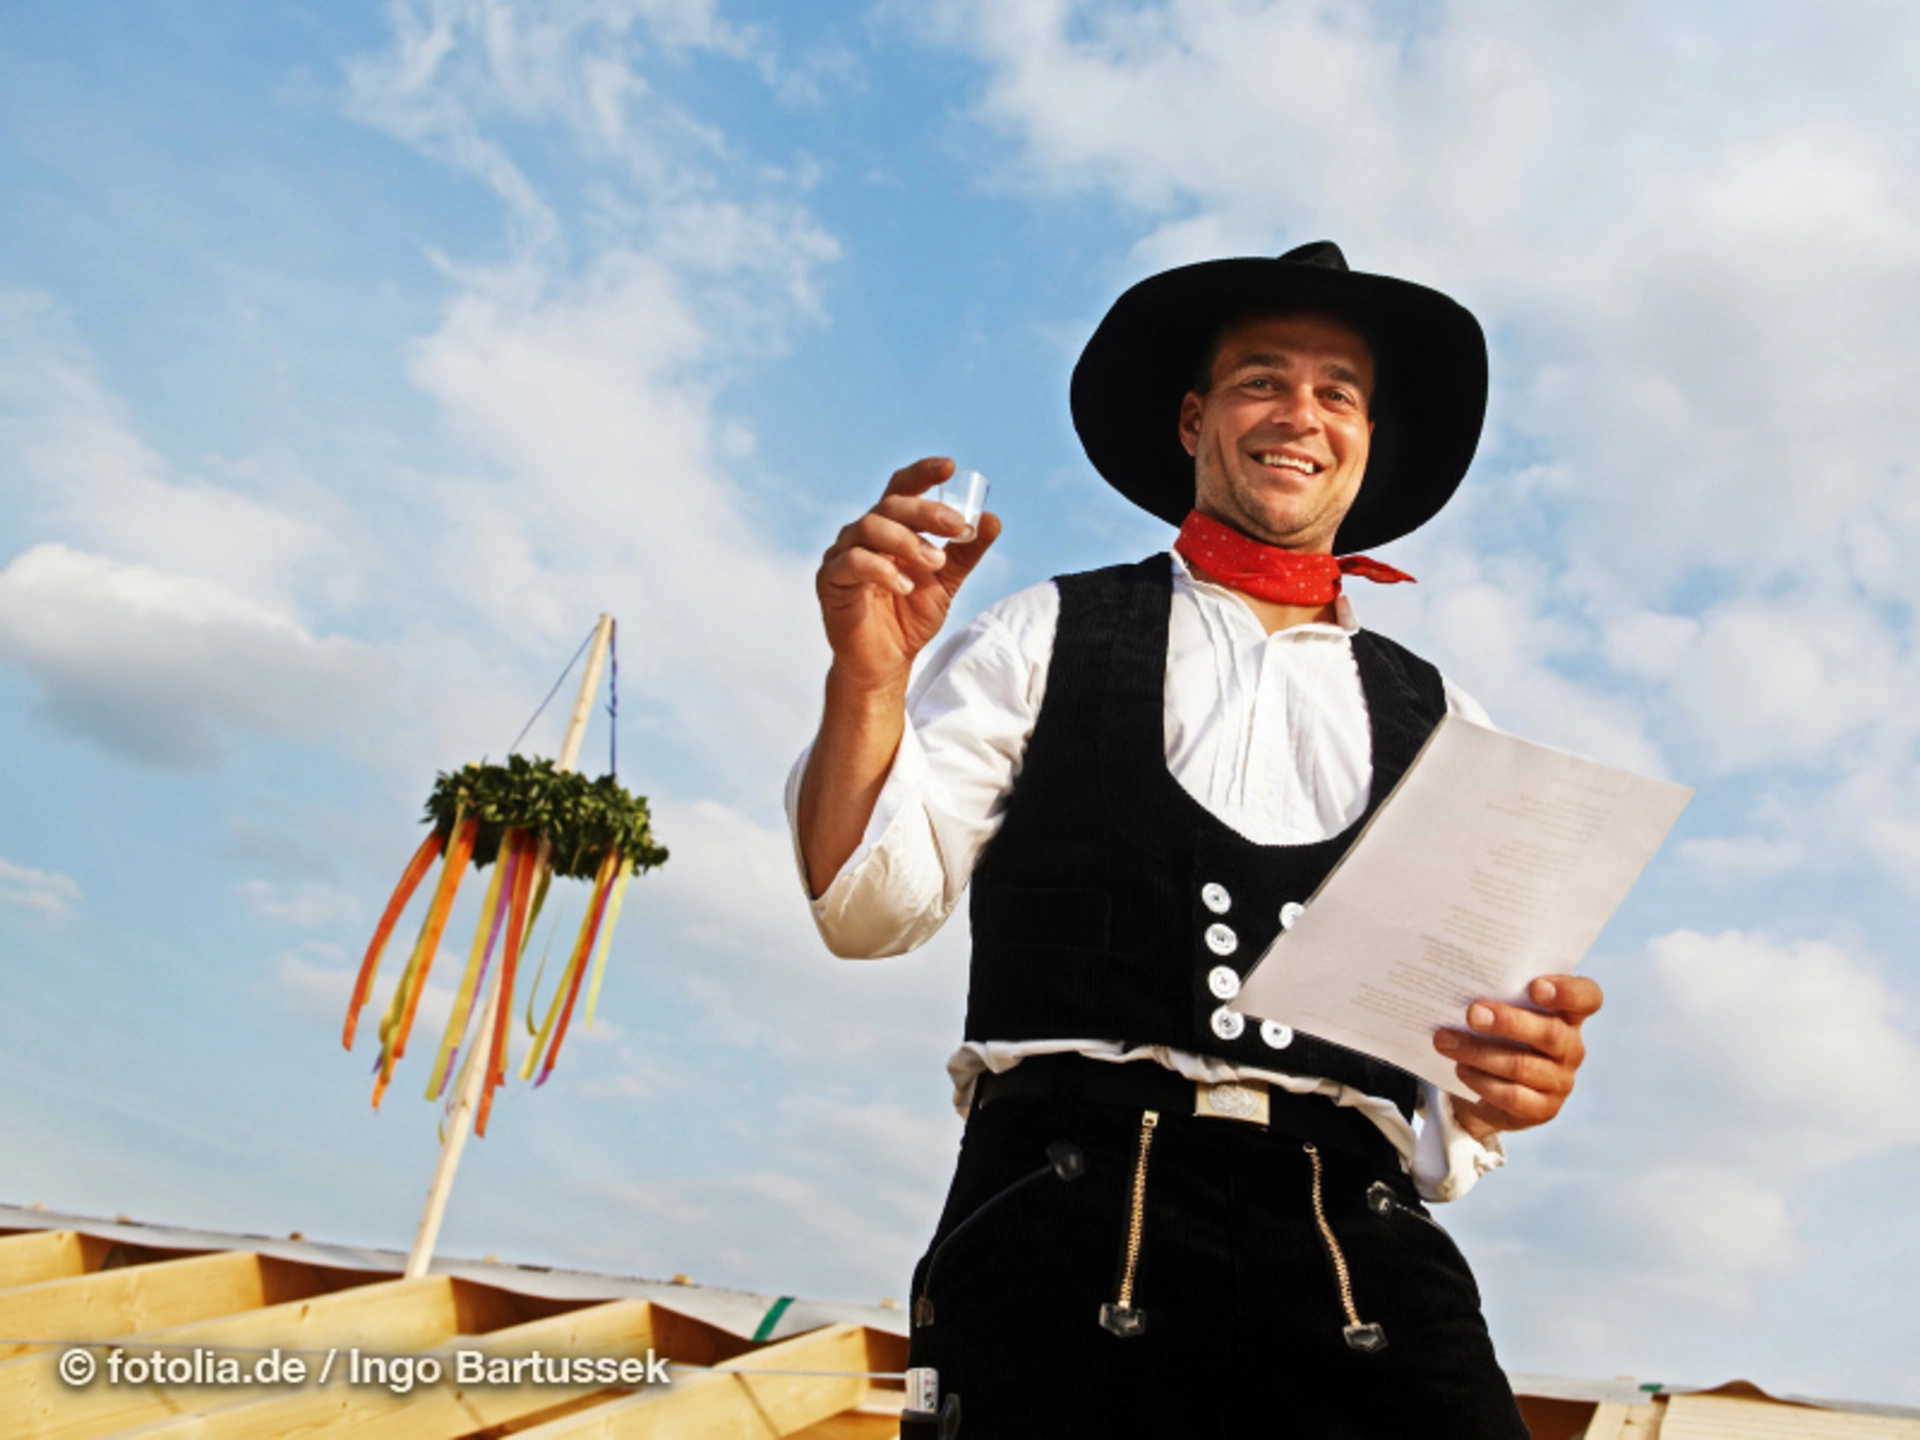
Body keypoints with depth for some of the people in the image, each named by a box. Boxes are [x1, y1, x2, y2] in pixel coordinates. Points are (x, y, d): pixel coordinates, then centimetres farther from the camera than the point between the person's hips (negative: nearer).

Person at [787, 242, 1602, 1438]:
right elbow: (875, 905, 4)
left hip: (1356, 1249, 3)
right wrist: (870, 675, -12)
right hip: (1072, 1220, -2)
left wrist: (1514, 1073, -9)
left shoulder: (1439, 724, 18)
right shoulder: (1049, 638, 11)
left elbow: (1477, 1012, 14)